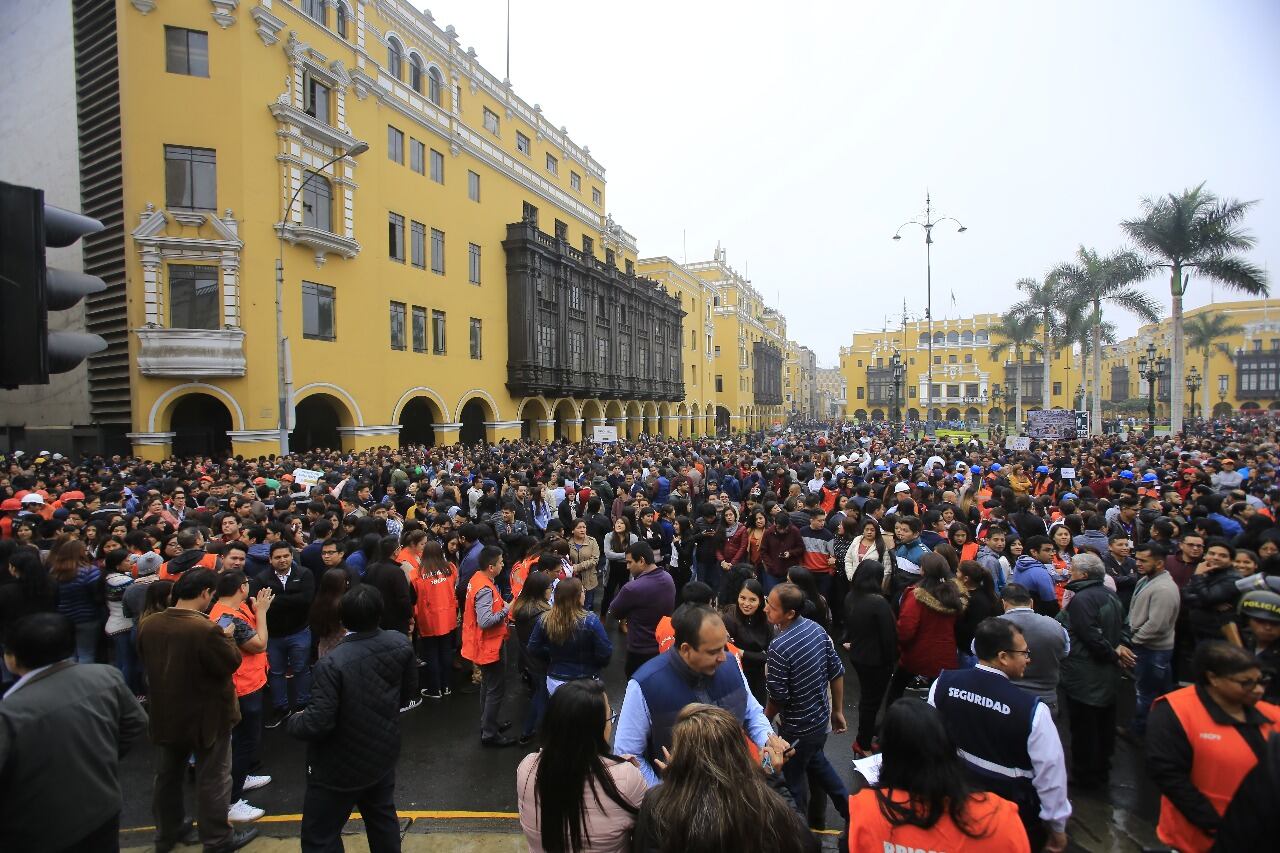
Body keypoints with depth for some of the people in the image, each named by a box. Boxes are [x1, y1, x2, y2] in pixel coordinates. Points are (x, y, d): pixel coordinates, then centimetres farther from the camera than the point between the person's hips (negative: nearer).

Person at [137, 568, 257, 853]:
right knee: (212, 779, 10)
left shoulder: (147, 625, -8)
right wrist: (227, 638, -8)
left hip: (165, 714, 7)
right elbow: (230, 663, -22)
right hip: (207, 716, -6)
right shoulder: (207, 629, -31)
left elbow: (146, 662, 8)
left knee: (167, 776, 24)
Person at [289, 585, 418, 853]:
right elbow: (409, 693, 0)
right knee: (383, 818, 26)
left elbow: (319, 722, -26)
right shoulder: (400, 644, -13)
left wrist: (294, 721, -5)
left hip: (341, 767, -5)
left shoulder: (333, 663, -30)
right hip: (384, 753, 5)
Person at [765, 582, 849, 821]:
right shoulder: (816, 628, -11)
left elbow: (778, 698, -22)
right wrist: (838, 711, 12)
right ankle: (849, 808, 41)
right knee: (816, 760, 33)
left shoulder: (779, 648, -32)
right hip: (822, 718, 6)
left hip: (797, 728, -6)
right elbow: (837, 673, -1)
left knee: (794, 777, 19)